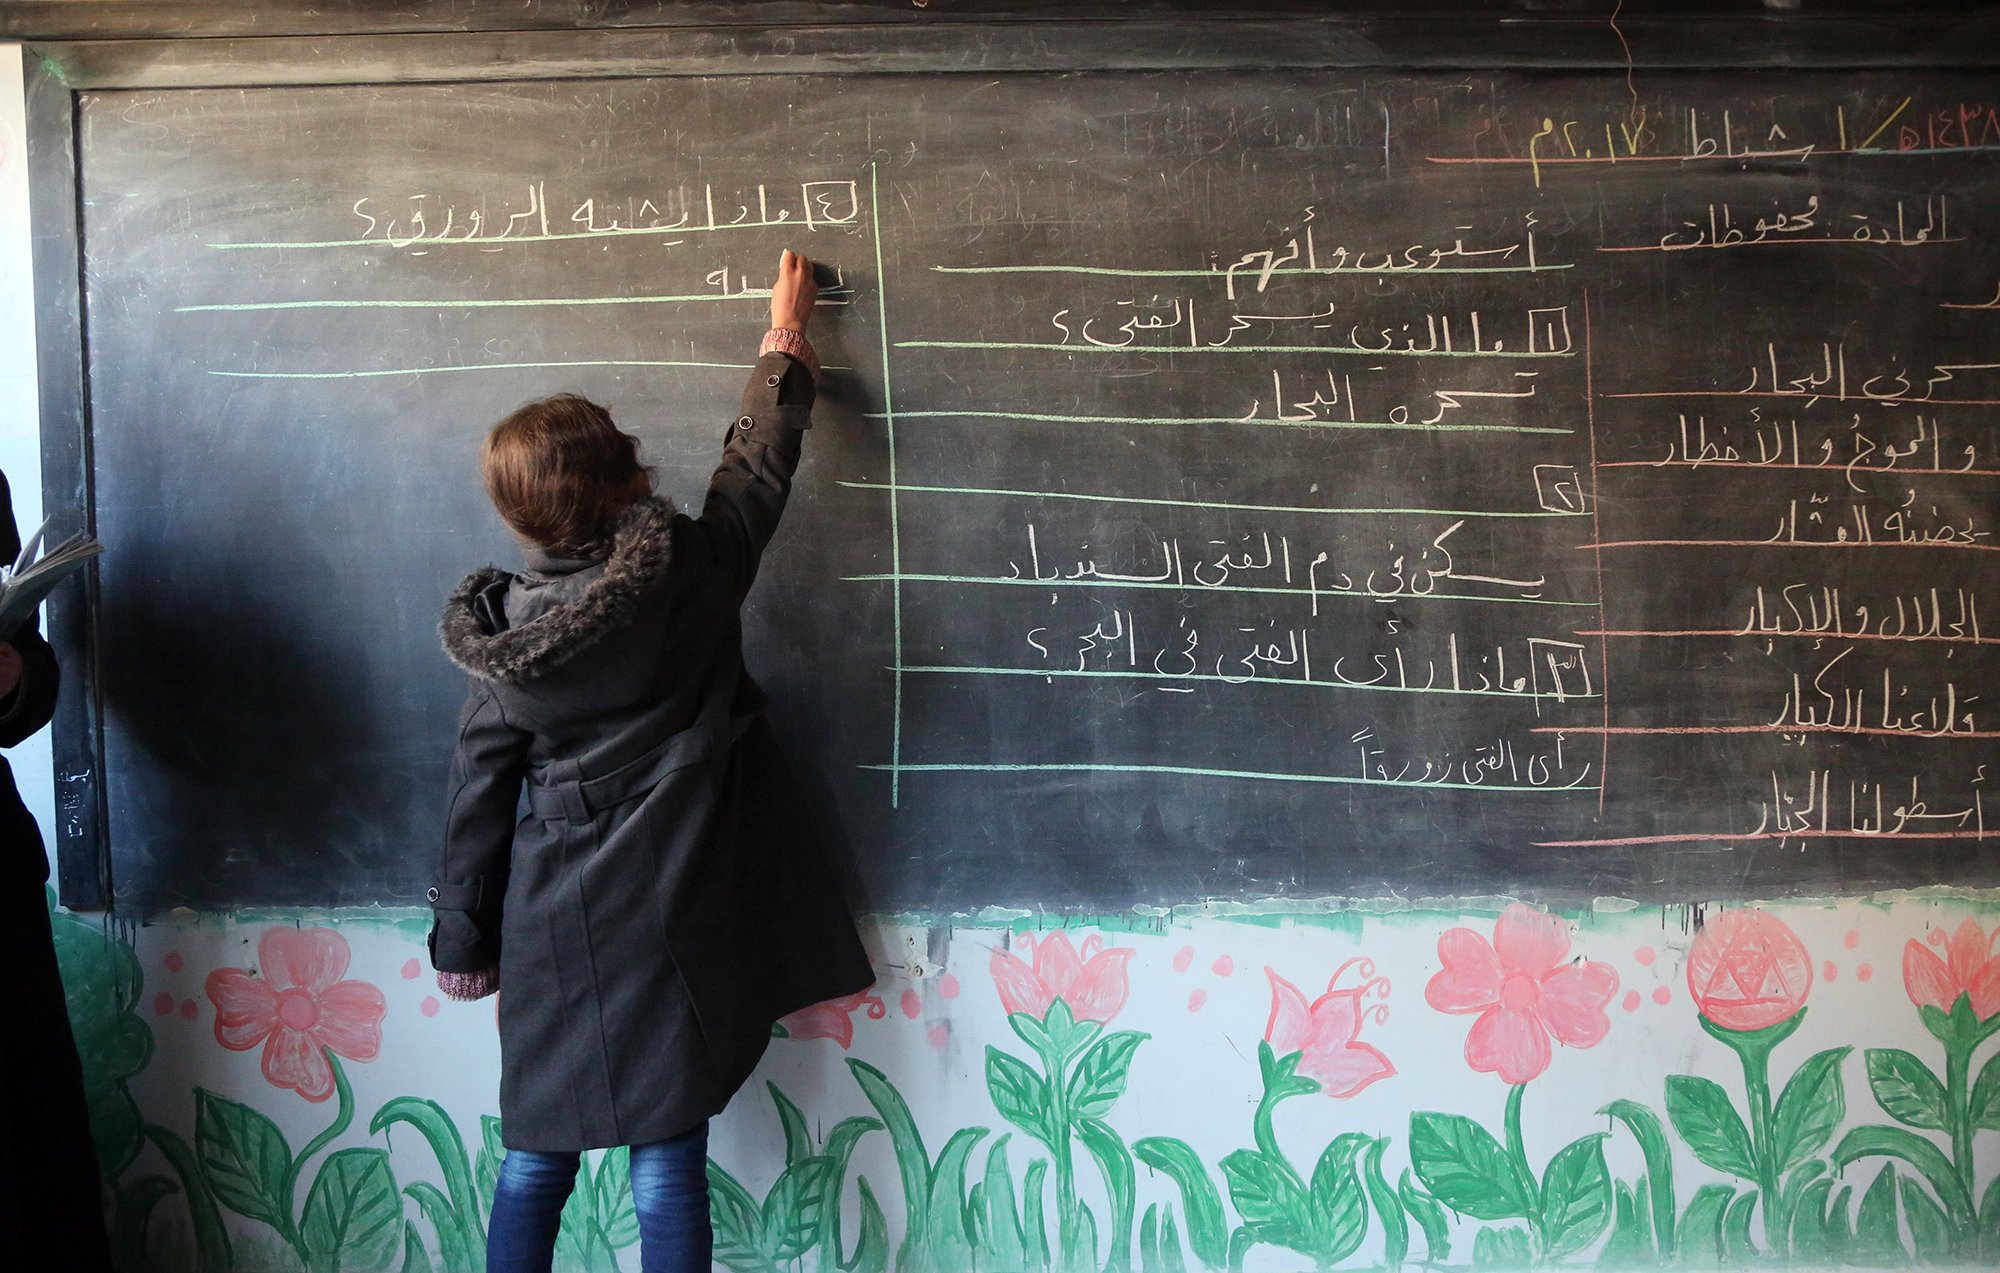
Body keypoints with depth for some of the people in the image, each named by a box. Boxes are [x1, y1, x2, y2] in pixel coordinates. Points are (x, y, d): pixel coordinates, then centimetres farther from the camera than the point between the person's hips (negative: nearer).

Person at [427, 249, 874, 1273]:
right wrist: (787, 335, 22)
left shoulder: (502, 627, -4)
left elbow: (480, 792, 3)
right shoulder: (689, 570, -12)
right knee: (668, 1160, 5)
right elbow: (759, 465, 5)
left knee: (537, 1155, 15)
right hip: (676, 920, -2)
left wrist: (462, 939, 14)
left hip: (556, 923, 2)